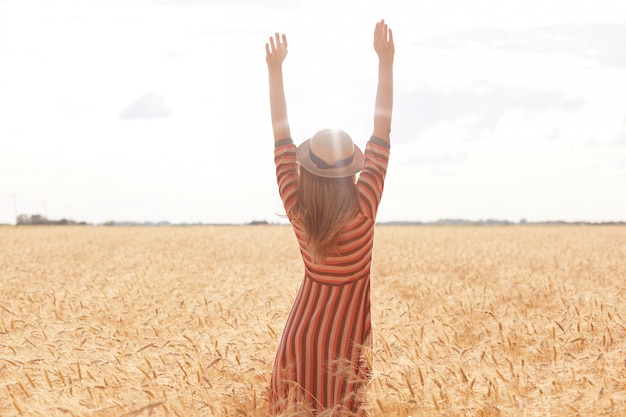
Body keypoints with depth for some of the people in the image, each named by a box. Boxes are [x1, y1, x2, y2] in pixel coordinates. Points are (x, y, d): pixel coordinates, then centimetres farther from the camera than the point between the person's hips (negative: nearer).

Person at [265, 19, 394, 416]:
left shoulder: (297, 210, -11)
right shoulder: (363, 209, -18)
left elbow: (282, 139, -6)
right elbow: (382, 135, -16)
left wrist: (275, 70, -2)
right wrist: (386, 61, -14)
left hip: (300, 337, 3)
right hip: (346, 342, -3)